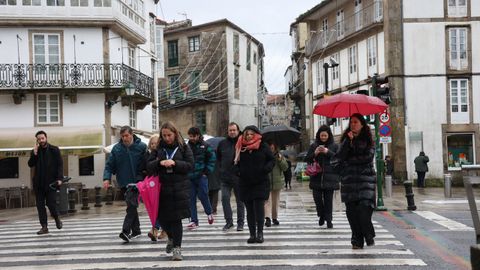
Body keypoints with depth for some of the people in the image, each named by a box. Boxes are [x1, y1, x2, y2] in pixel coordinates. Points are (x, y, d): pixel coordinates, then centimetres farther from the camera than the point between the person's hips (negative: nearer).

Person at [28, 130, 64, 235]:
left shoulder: (54, 150, 1)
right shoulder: (35, 151, 10)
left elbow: (60, 164, -2)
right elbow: (30, 164, 1)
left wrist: (59, 178, -12)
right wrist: (34, 153, -11)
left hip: (51, 182, -3)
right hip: (38, 182, 4)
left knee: (51, 203, -8)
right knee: (40, 205, 2)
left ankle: (57, 219, 20)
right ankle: (44, 226, 8)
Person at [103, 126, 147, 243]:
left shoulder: (141, 146, -5)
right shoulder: (116, 148, 3)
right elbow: (109, 165, 3)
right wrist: (107, 178, -10)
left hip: (137, 181, -4)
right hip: (124, 182, 4)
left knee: (131, 204, -17)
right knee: (131, 206, 14)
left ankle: (126, 231, -19)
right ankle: (136, 230, 25)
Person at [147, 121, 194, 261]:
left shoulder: (184, 147, 2)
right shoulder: (158, 148, 8)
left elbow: (190, 165, -4)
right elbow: (149, 166, 5)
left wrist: (174, 163, -17)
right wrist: (159, 162, -15)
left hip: (180, 188, -3)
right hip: (163, 188, 3)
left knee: (176, 218, -4)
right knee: (162, 217, 6)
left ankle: (177, 248, 6)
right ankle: (171, 237, 36)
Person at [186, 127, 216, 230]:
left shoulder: (205, 146, -1)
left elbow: (212, 159, 2)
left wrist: (207, 172, -4)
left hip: (201, 176, -3)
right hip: (189, 177, 3)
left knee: (203, 196, -4)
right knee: (191, 199, 3)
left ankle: (209, 213, 25)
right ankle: (194, 220, 9)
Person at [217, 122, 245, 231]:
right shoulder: (222, 144, 6)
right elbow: (218, 157, 19)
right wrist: (221, 168, 10)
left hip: (239, 177, -2)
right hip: (225, 177, 2)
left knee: (240, 201, 8)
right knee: (225, 198, -6)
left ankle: (240, 222, 18)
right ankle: (229, 221, 5)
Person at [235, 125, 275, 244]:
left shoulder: (263, 146, 0)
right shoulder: (240, 147, 6)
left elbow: (272, 160, 4)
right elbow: (236, 162, 16)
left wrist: (266, 169, -13)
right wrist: (239, 171, -3)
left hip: (260, 182, -3)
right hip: (245, 183, 3)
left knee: (259, 207, -8)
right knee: (249, 210, 7)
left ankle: (260, 233, 1)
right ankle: (252, 234, 13)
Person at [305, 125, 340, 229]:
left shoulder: (334, 146, 6)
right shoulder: (313, 146, 10)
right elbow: (307, 159, 9)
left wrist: (328, 152, -16)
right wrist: (315, 153, -10)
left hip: (329, 178, -1)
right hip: (316, 177, 1)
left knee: (328, 199, -1)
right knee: (317, 197, -4)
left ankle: (328, 220, 9)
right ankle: (321, 215, 20)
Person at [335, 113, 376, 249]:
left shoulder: (368, 140, 7)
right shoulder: (346, 139, 13)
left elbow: (368, 157, -6)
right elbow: (340, 156, -1)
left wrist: (349, 160, -2)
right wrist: (348, 141, -10)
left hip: (365, 178, -2)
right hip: (349, 180, 3)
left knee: (364, 208, -14)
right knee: (351, 211, -1)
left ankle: (369, 237, 5)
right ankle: (357, 240, 7)